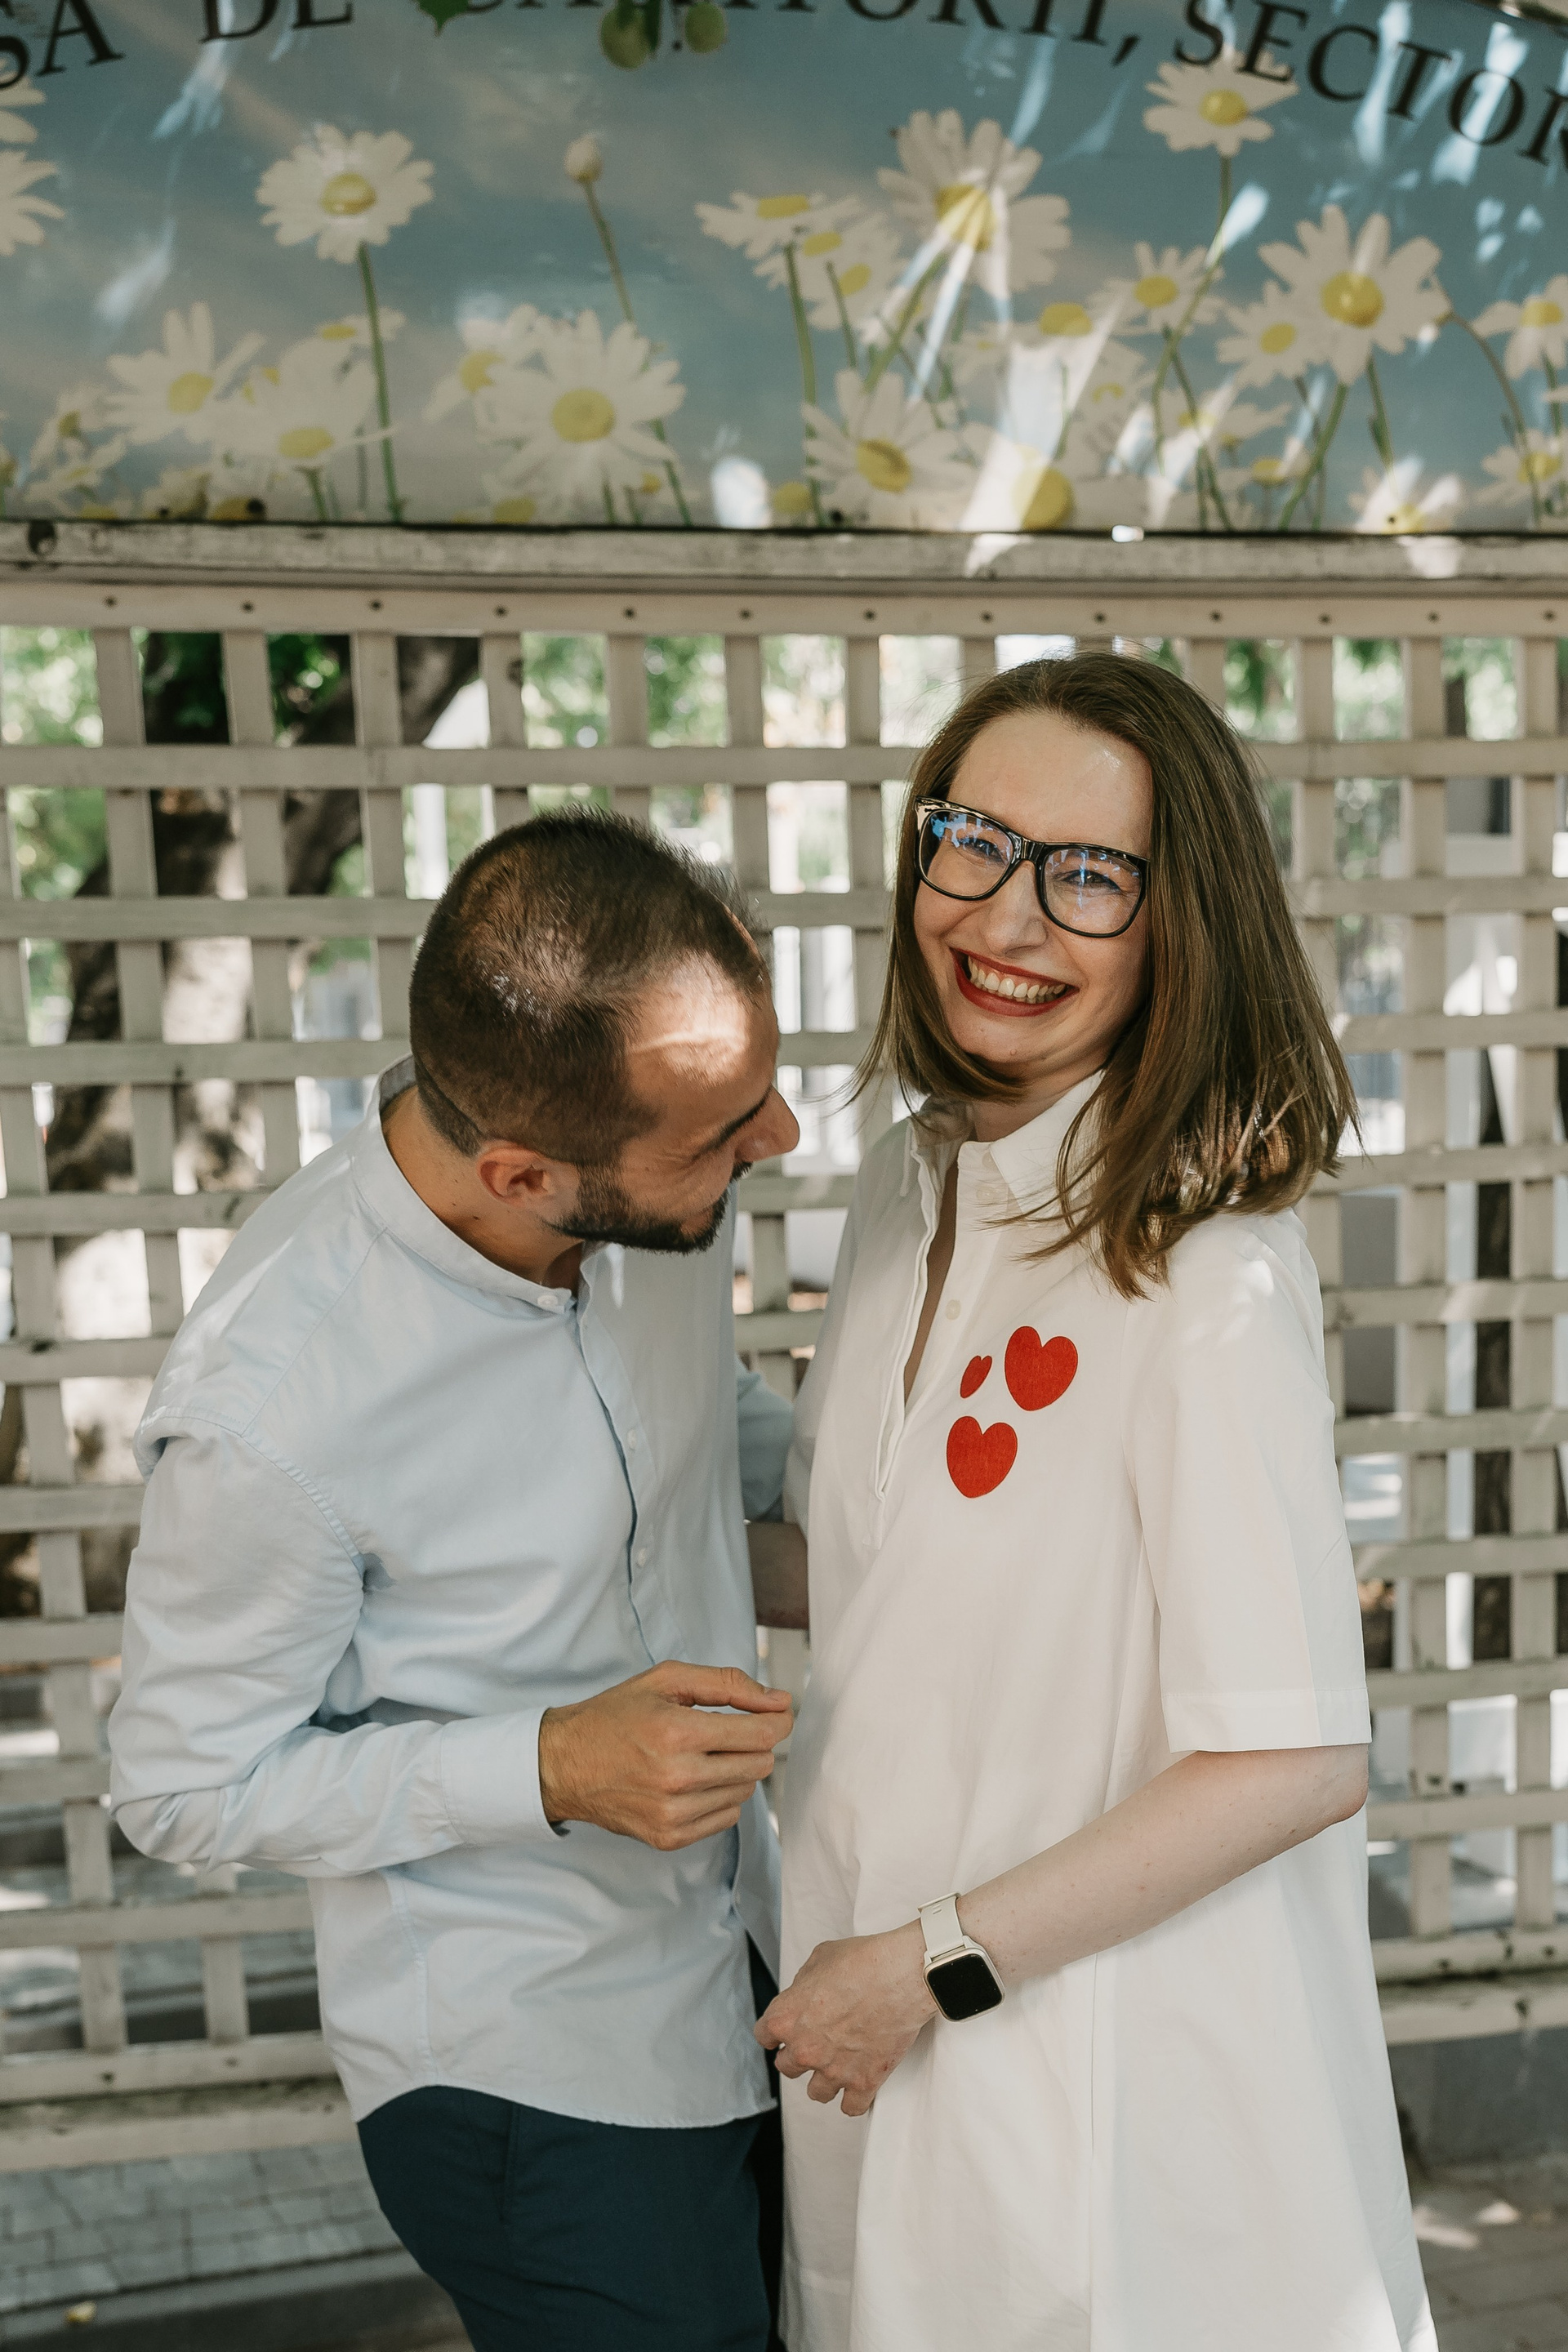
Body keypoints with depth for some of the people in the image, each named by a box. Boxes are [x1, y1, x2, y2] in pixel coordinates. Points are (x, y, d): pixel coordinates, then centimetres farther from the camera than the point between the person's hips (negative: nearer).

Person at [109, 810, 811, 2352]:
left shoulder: (659, 1188, -13)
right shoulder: (269, 1408, -32)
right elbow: (187, 1786, -17)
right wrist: (552, 1768, -27)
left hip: (749, 1973, 7)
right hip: (525, 2078, -6)